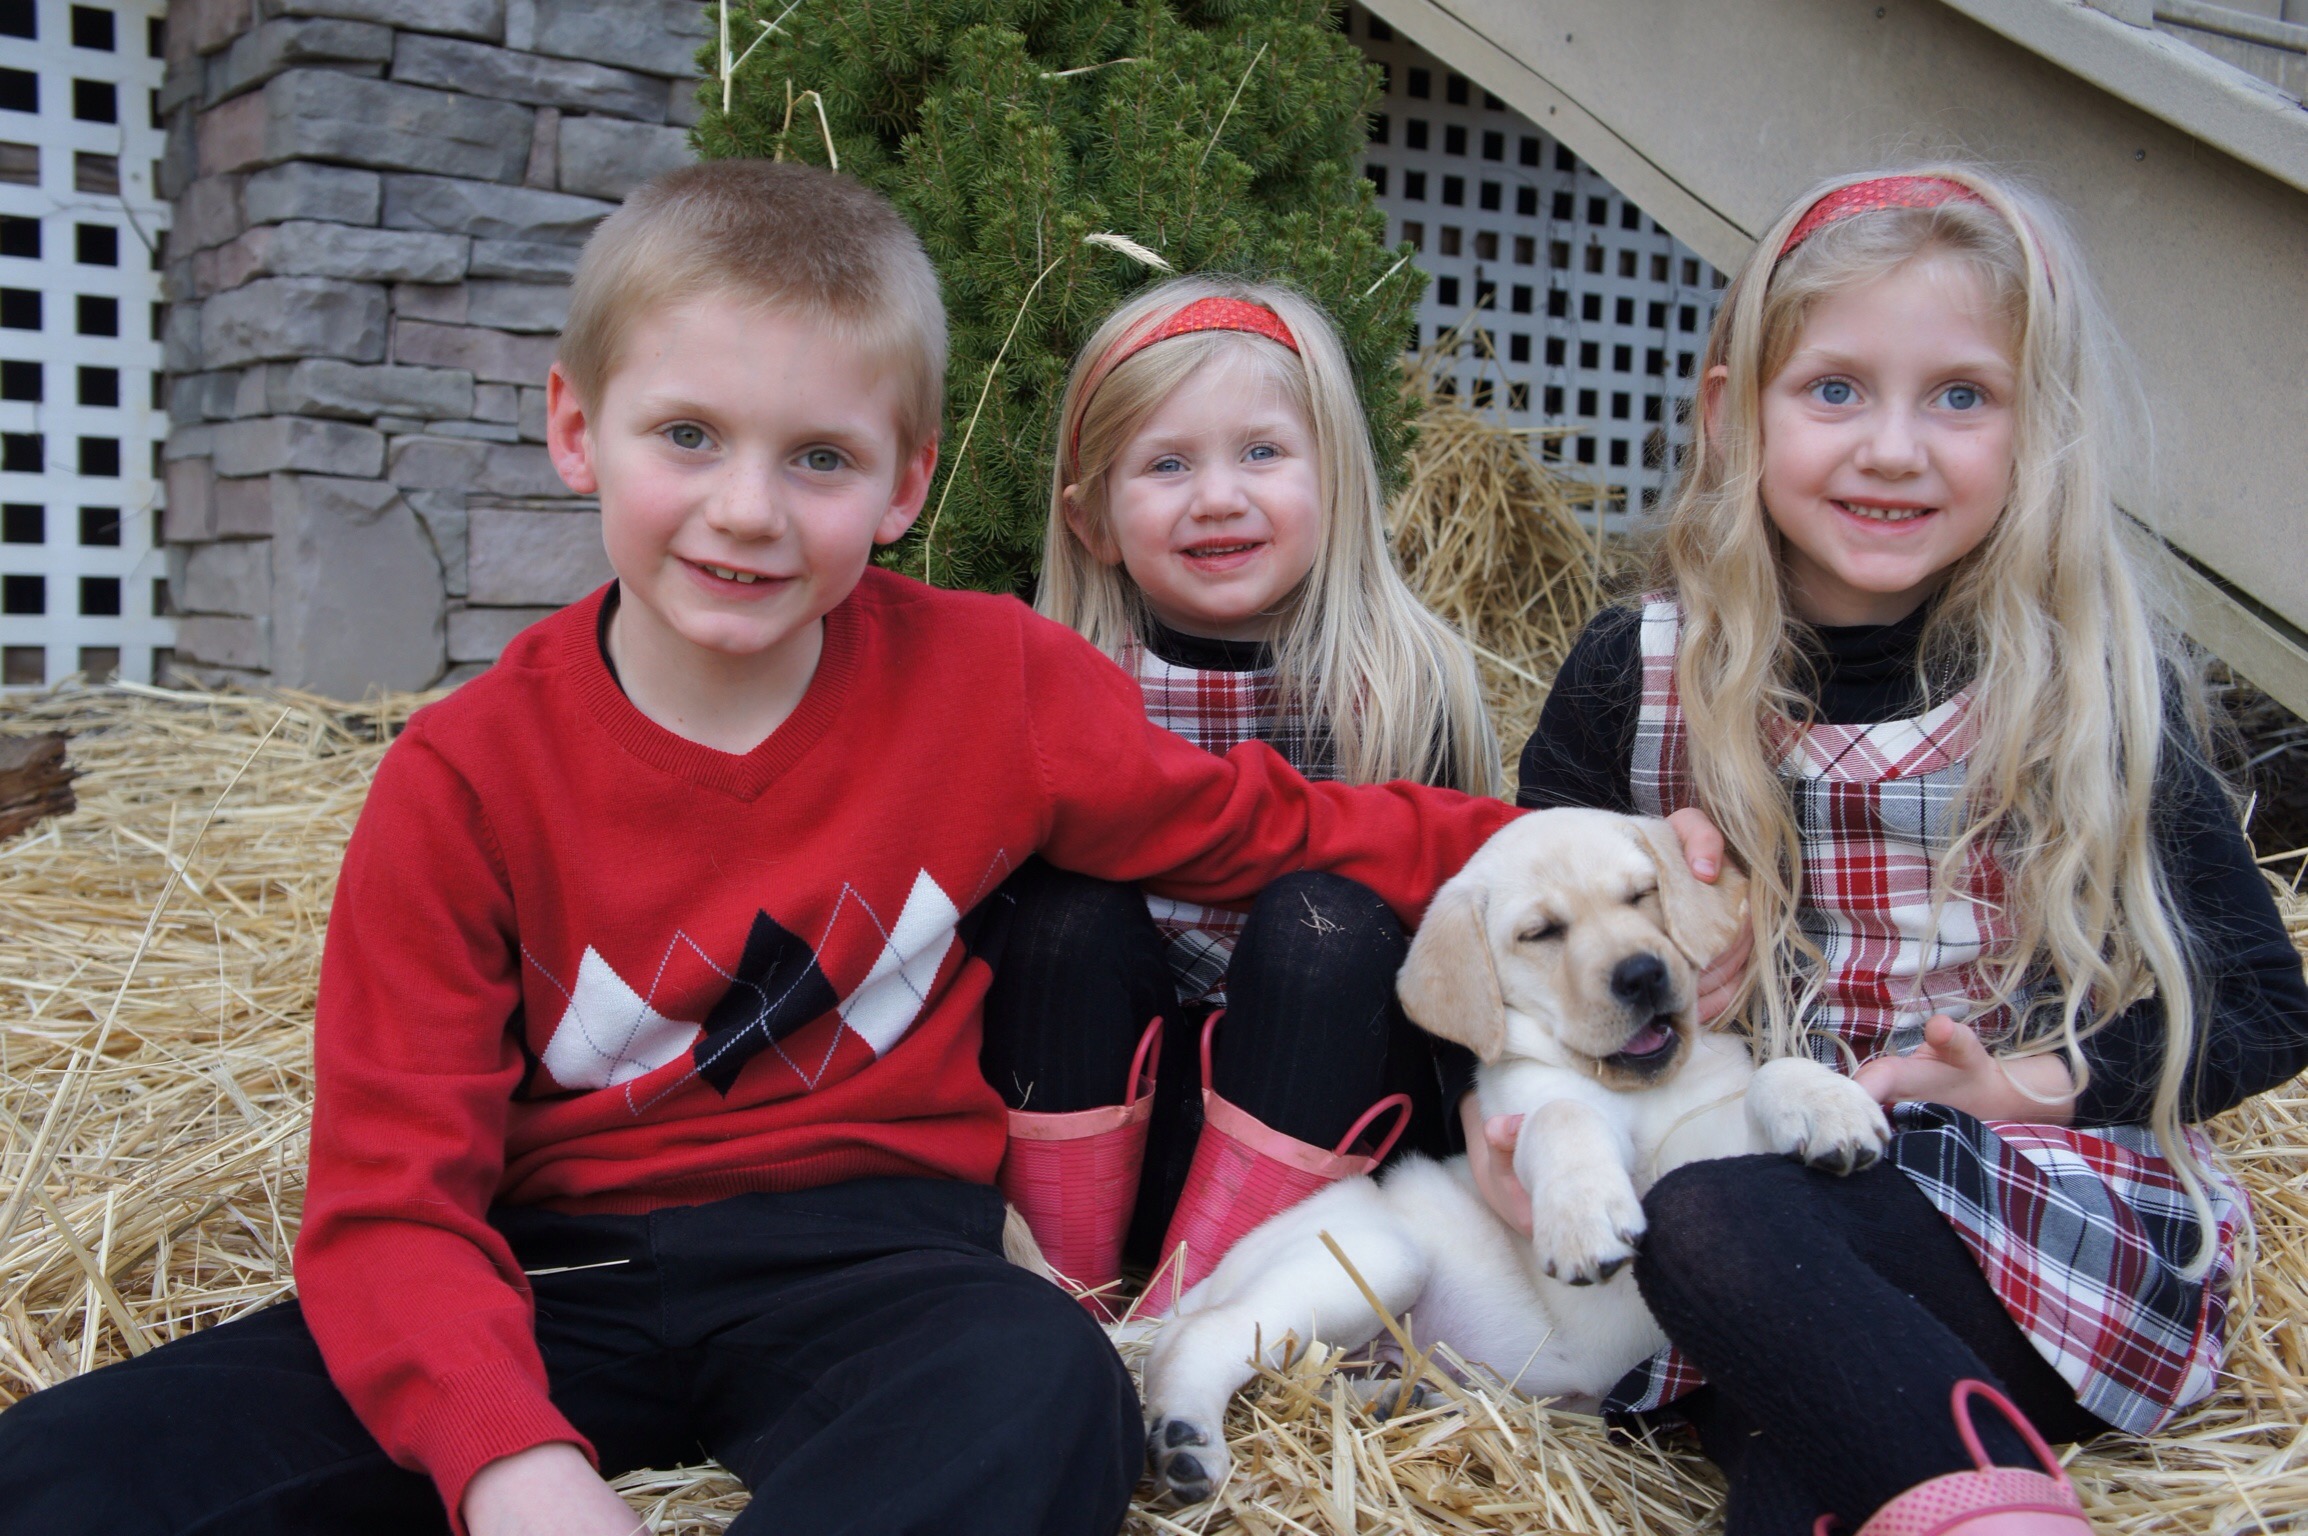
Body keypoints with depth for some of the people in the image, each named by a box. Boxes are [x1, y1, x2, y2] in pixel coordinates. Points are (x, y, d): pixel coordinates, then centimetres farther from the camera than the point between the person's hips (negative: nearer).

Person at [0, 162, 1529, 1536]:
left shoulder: (991, 683, -4)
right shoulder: (467, 779, -7)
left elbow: (1262, 826, 11)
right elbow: (390, 1194, -11)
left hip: (864, 1243, 0)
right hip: (564, 1272, 1)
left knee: (1041, 1390, -36)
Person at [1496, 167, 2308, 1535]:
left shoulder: (2098, 692, 1)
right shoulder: (1636, 681, 4)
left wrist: (2041, 1081, -12)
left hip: (2047, 1205, -1)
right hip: (1738, 1158, 2)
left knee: (1716, 1228, -32)